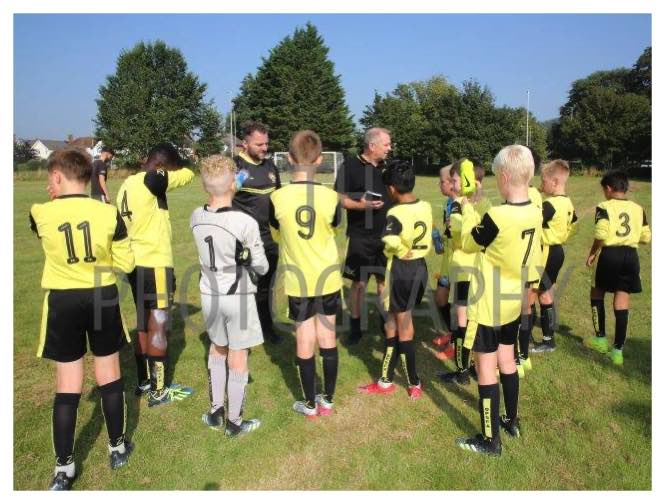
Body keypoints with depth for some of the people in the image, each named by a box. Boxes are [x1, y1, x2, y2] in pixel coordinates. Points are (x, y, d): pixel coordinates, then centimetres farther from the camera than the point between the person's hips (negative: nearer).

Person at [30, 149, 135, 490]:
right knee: (109, 376, 15)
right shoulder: (109, 213, -10)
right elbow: (126, 263, -4)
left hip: (62, 302, 0)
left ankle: (64, 468, 17)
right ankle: (117, 448, 30)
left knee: (67, 386, 10)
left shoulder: (40, 214, -9)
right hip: (103, 298, 0)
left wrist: (53, 199, 22)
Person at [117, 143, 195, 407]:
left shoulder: (127, 184, 12)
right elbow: (188, 175, -6)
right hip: (155, 265, -9)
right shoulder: (151, 180, -16)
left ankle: (144, 381, 30)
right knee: (158, 326, 1)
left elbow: (125, 225, 15)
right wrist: (174, 166, 15)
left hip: (136, 263, 9)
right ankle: (158, 391, 10)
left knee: (144, 324, 18)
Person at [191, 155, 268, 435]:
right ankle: (234, 422, 22)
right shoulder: (246, 223, -21)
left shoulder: (196, 218, -7)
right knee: (238, 357, 9)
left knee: (217, 349, 23)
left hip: (209, 294, 5)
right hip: (238, 296, -5)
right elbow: (261, 267, -10)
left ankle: (215, 412, 34)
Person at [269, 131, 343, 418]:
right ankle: (328, 400, 26)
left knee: (305, 341, 10)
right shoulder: (331, 197, -13)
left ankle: (310, 405, 22)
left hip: (298, 279, -1)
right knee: (328, 338, 14)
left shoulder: (278, 198, -14)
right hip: (328, 277, 1)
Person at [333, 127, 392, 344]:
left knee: (385, 280, 13)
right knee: (359, 283, 4)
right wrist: (362, 205, -25)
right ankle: (355, 327, 18)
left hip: (386, 236, 5)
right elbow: (339, 199, -11)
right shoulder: (350, 166, -9)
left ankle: (386, 321, 28)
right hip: (361, 237, -5)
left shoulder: (386, 167, 9)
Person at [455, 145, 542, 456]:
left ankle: (490, 440, 15)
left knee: (485, 367, 4)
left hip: (489, 303, -8)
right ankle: (512, 422, 38)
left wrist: (467, 211, 6)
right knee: (506, 361, 22)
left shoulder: (497, 216, -26)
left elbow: (469, 244, -8)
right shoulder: (535, 214, -2)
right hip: (514, 300, 8)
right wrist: (479, 215, 7)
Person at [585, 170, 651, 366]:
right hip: (631, 256, 4)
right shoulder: (638, 209, 8)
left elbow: (601, 234, -19)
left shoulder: (604, 207, -7)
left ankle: (600, 339, 23)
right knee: (622, 302, 5)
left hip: (609, 254, -4)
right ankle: (618, 350, 8)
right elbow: (646, 237, 10)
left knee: (597, 293, 18)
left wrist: (592, 254, -5)